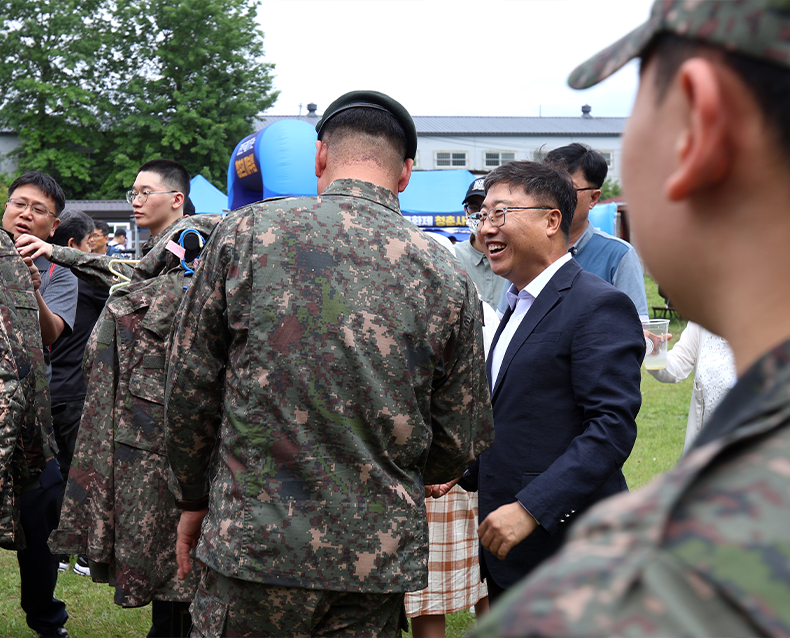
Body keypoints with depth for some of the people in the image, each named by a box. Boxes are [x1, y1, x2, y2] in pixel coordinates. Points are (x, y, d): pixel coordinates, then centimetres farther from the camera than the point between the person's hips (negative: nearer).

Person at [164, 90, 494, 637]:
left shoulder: (246, 233, -4)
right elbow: (461, 442, 5)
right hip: (379, 558, 2)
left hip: (255, 544, -2)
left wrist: (196, 500, 15)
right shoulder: (447, 276, 1)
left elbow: (189, 388, 1)